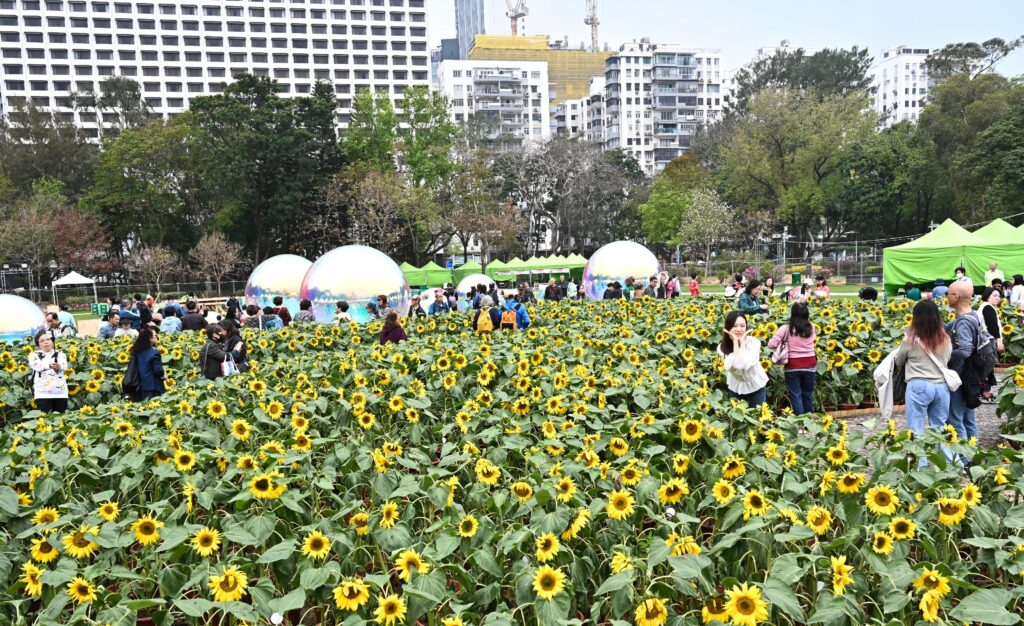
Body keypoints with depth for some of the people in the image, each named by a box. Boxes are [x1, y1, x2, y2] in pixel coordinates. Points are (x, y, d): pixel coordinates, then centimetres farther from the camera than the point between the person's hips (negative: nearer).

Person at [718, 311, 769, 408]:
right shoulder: (722, 347, -16)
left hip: (756, 386, -1)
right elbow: (735, 366, -31)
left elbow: (746, 365, -34)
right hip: (736, 388, 1)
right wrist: (735, 342, -29)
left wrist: (742, 341, -29)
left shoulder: (754, 342, -19)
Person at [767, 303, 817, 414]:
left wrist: (783, 344, 4)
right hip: (810, 365, 4)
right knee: (808, 395, 19)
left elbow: (771, 345, -15)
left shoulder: (786, 329, -13)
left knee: (796, 396, 5)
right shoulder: (811, 328, 1)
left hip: (793, 367, -4)